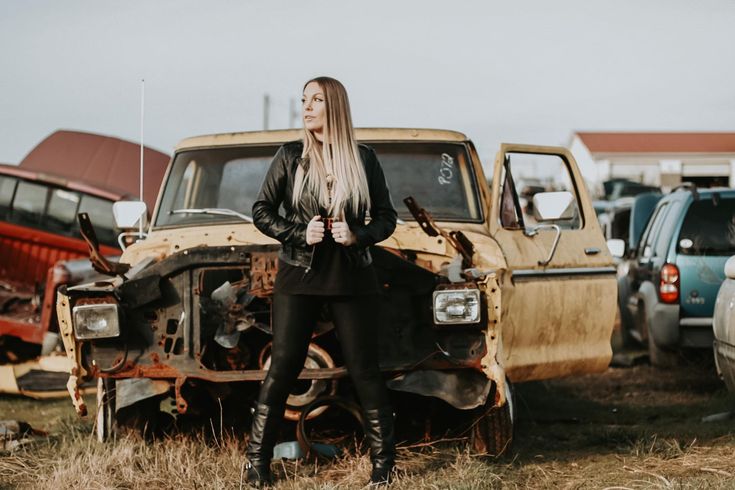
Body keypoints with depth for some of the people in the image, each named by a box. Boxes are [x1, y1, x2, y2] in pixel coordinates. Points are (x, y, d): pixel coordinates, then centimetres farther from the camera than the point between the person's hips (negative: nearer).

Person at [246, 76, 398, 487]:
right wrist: (299, 234, -12)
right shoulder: (290, 157, 1)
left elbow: (387, 218, 6)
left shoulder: (365, 159, 2)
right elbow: (262, 211, 2)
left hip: (353, 278, 0)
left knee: (365, 369, 3)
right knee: (283, 367, -2)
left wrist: (358, 235, -12)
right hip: (299, 276, 0)